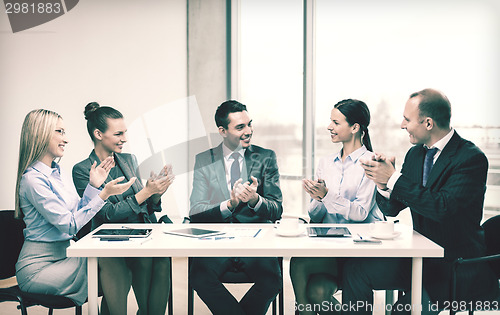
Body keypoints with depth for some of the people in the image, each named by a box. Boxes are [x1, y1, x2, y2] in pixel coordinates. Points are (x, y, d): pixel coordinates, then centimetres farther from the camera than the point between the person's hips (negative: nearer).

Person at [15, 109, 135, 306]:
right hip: (37, 268, -8)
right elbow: (69, 225, -18)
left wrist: (93, 186, 1)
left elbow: (78, 213, 12)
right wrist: (104, 194, -19)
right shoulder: (33, 179, -16)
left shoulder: (59, 172, 12)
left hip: (64, 255, 8)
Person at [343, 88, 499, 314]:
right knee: (355, 268, -11)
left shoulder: (472, 158, -15)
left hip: (459, 267, -6)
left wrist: (394, 178, -24)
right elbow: (391, 209, 8)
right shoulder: (415, 154, 7)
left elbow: (442, 208, -29)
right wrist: (382, 183, -15)